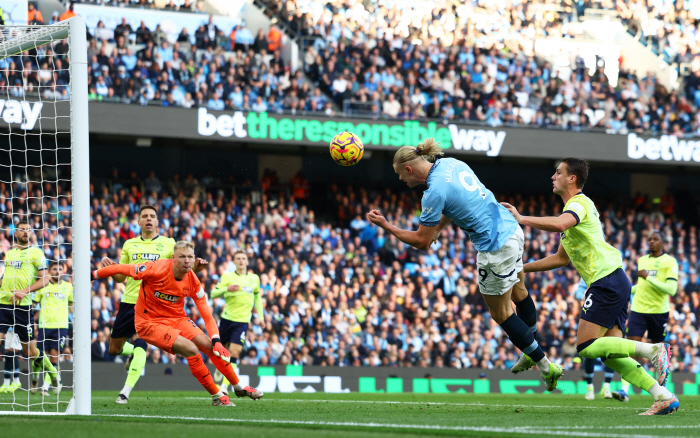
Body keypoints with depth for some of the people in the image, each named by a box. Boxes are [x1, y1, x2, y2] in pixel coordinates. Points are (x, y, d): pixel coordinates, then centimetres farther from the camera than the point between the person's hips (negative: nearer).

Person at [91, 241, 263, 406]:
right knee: (191, 349, -24)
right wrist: (93, 275, -5)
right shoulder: (157, 270, -25)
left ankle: (239, 388, 19)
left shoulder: (192, 281, -10)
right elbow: (121, 269, -15)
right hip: (150, 323, -6)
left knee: (210, 346, -4)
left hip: (177, 318, 6)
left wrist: (216, 341, -17)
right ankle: (216, 396, -11)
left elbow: (206, 314, -5)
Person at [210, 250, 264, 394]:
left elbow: (257, 297, 23)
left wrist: (261, 316, 17)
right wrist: (227, 289, -25)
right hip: (227, 318, 0)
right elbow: (214, 293, -8)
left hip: (242, 321, 0)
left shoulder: (254, 278, 9)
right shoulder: (227, 277, 0)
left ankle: (224, 386, -11)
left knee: (234, 352, -12)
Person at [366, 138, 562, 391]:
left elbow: (422, 242, -13)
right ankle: (532, 353, 47)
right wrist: (437, 227, 15)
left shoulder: (434, 192, -21)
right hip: (511, 230, 9)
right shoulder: (451, 164, 3)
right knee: (518, 293, 27)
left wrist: (385, 226, -5)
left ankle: (547, 367, 15)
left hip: (496, 247, -9)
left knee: (501, 313, 8)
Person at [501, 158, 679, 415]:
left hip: (607, 281, -10)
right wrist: (522, 268, 28)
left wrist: (521, 219, -22)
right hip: (615, 282, 10)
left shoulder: (579, 203, -6)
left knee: (586, 347, -13)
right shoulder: (576, 206, 25)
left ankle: (651, 350, -17)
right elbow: (561, 259, 31)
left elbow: (559, 224, -32)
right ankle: (663, 396, -5)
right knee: (609, 354, 3)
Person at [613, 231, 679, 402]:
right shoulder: (642, 260, 12)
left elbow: (671, 289, -18)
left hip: (659, 312, -3)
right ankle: (624, 390, -20)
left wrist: (648, 277, -21)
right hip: (638, 309, 3)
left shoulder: (669, 262, -5)